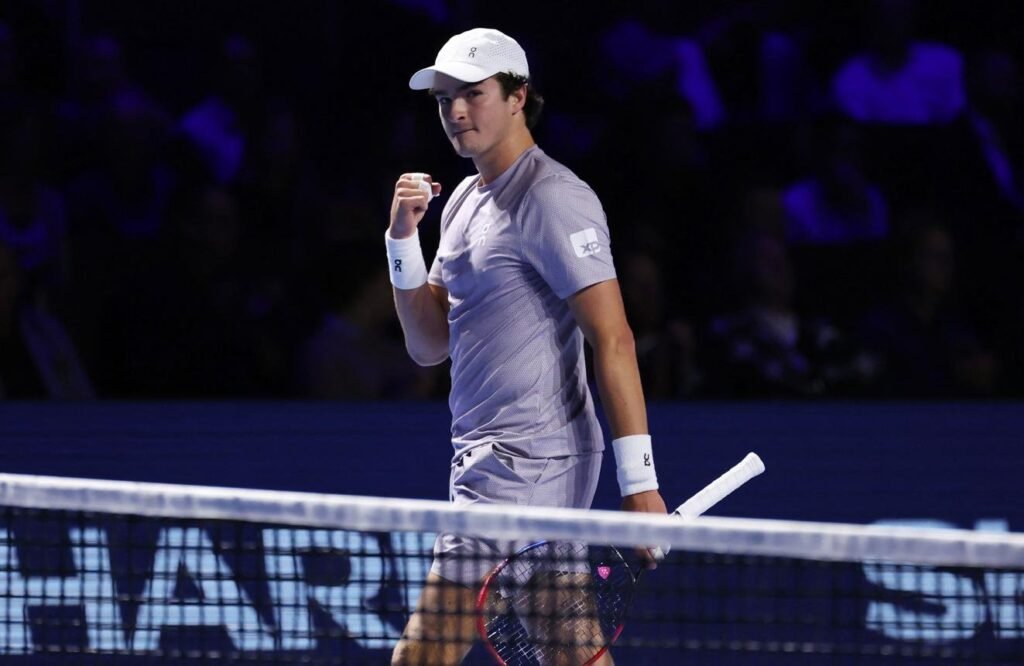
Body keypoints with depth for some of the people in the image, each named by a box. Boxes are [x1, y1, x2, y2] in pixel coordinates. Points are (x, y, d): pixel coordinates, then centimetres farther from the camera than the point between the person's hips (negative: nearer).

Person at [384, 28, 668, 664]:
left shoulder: (551, 198, -12)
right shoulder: (465, 200, 17)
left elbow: (613, 339, -17)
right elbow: (430, 345, 17)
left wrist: (639, 480, -23)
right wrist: (404, 238, 2)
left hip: (524, 465, -9)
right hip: (490, 459, 9)